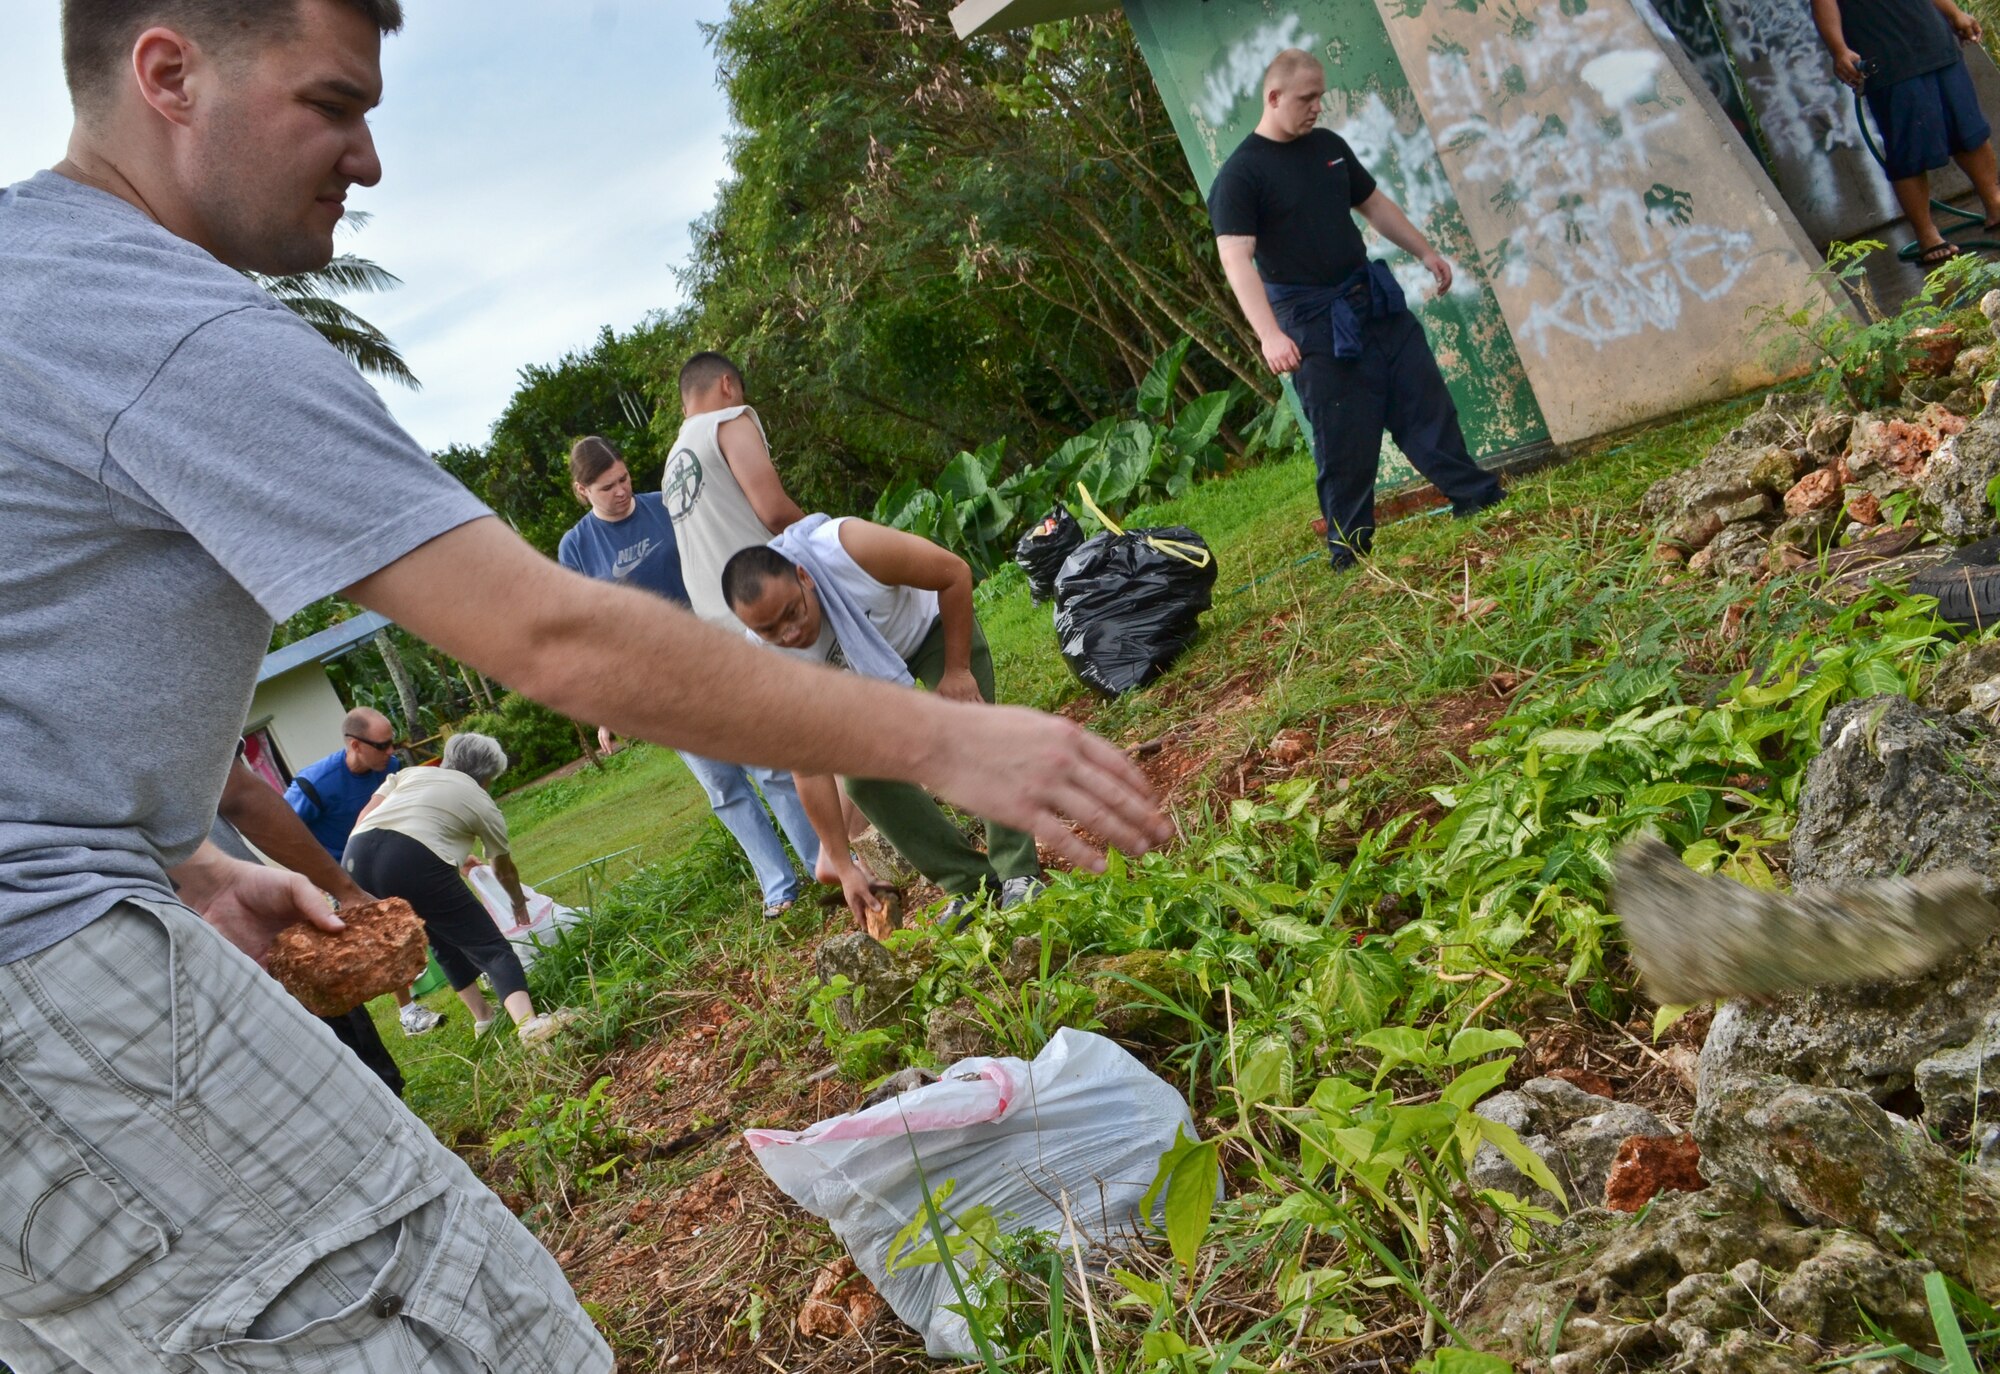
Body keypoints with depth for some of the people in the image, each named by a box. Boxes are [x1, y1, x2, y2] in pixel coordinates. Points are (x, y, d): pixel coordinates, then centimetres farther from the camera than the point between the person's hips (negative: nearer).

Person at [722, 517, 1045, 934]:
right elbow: (810, 769, -25)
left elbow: (955, 573, -27)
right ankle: (970, 884, 0)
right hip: (864, 674, 3)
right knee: (862, 775, -11)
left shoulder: (849, 547, -43)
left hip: (932, 623, -3)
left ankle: (1019, 873, -11)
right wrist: (843, 866, -23)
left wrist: (956, 670, -24)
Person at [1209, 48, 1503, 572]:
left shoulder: (1329, 146, 10)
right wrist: (1269, 335, -34)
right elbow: (1235, 258, -23)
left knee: (1426, 402, 9)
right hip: (1315, 323, -6)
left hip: (1375, 300, 7)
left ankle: (1477, 495, 20)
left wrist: (1425, 251, 20)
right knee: (1345, 438, -2)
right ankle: (1348, 545, 11)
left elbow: (1373, 204, 22)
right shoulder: (1240, 174, -12)